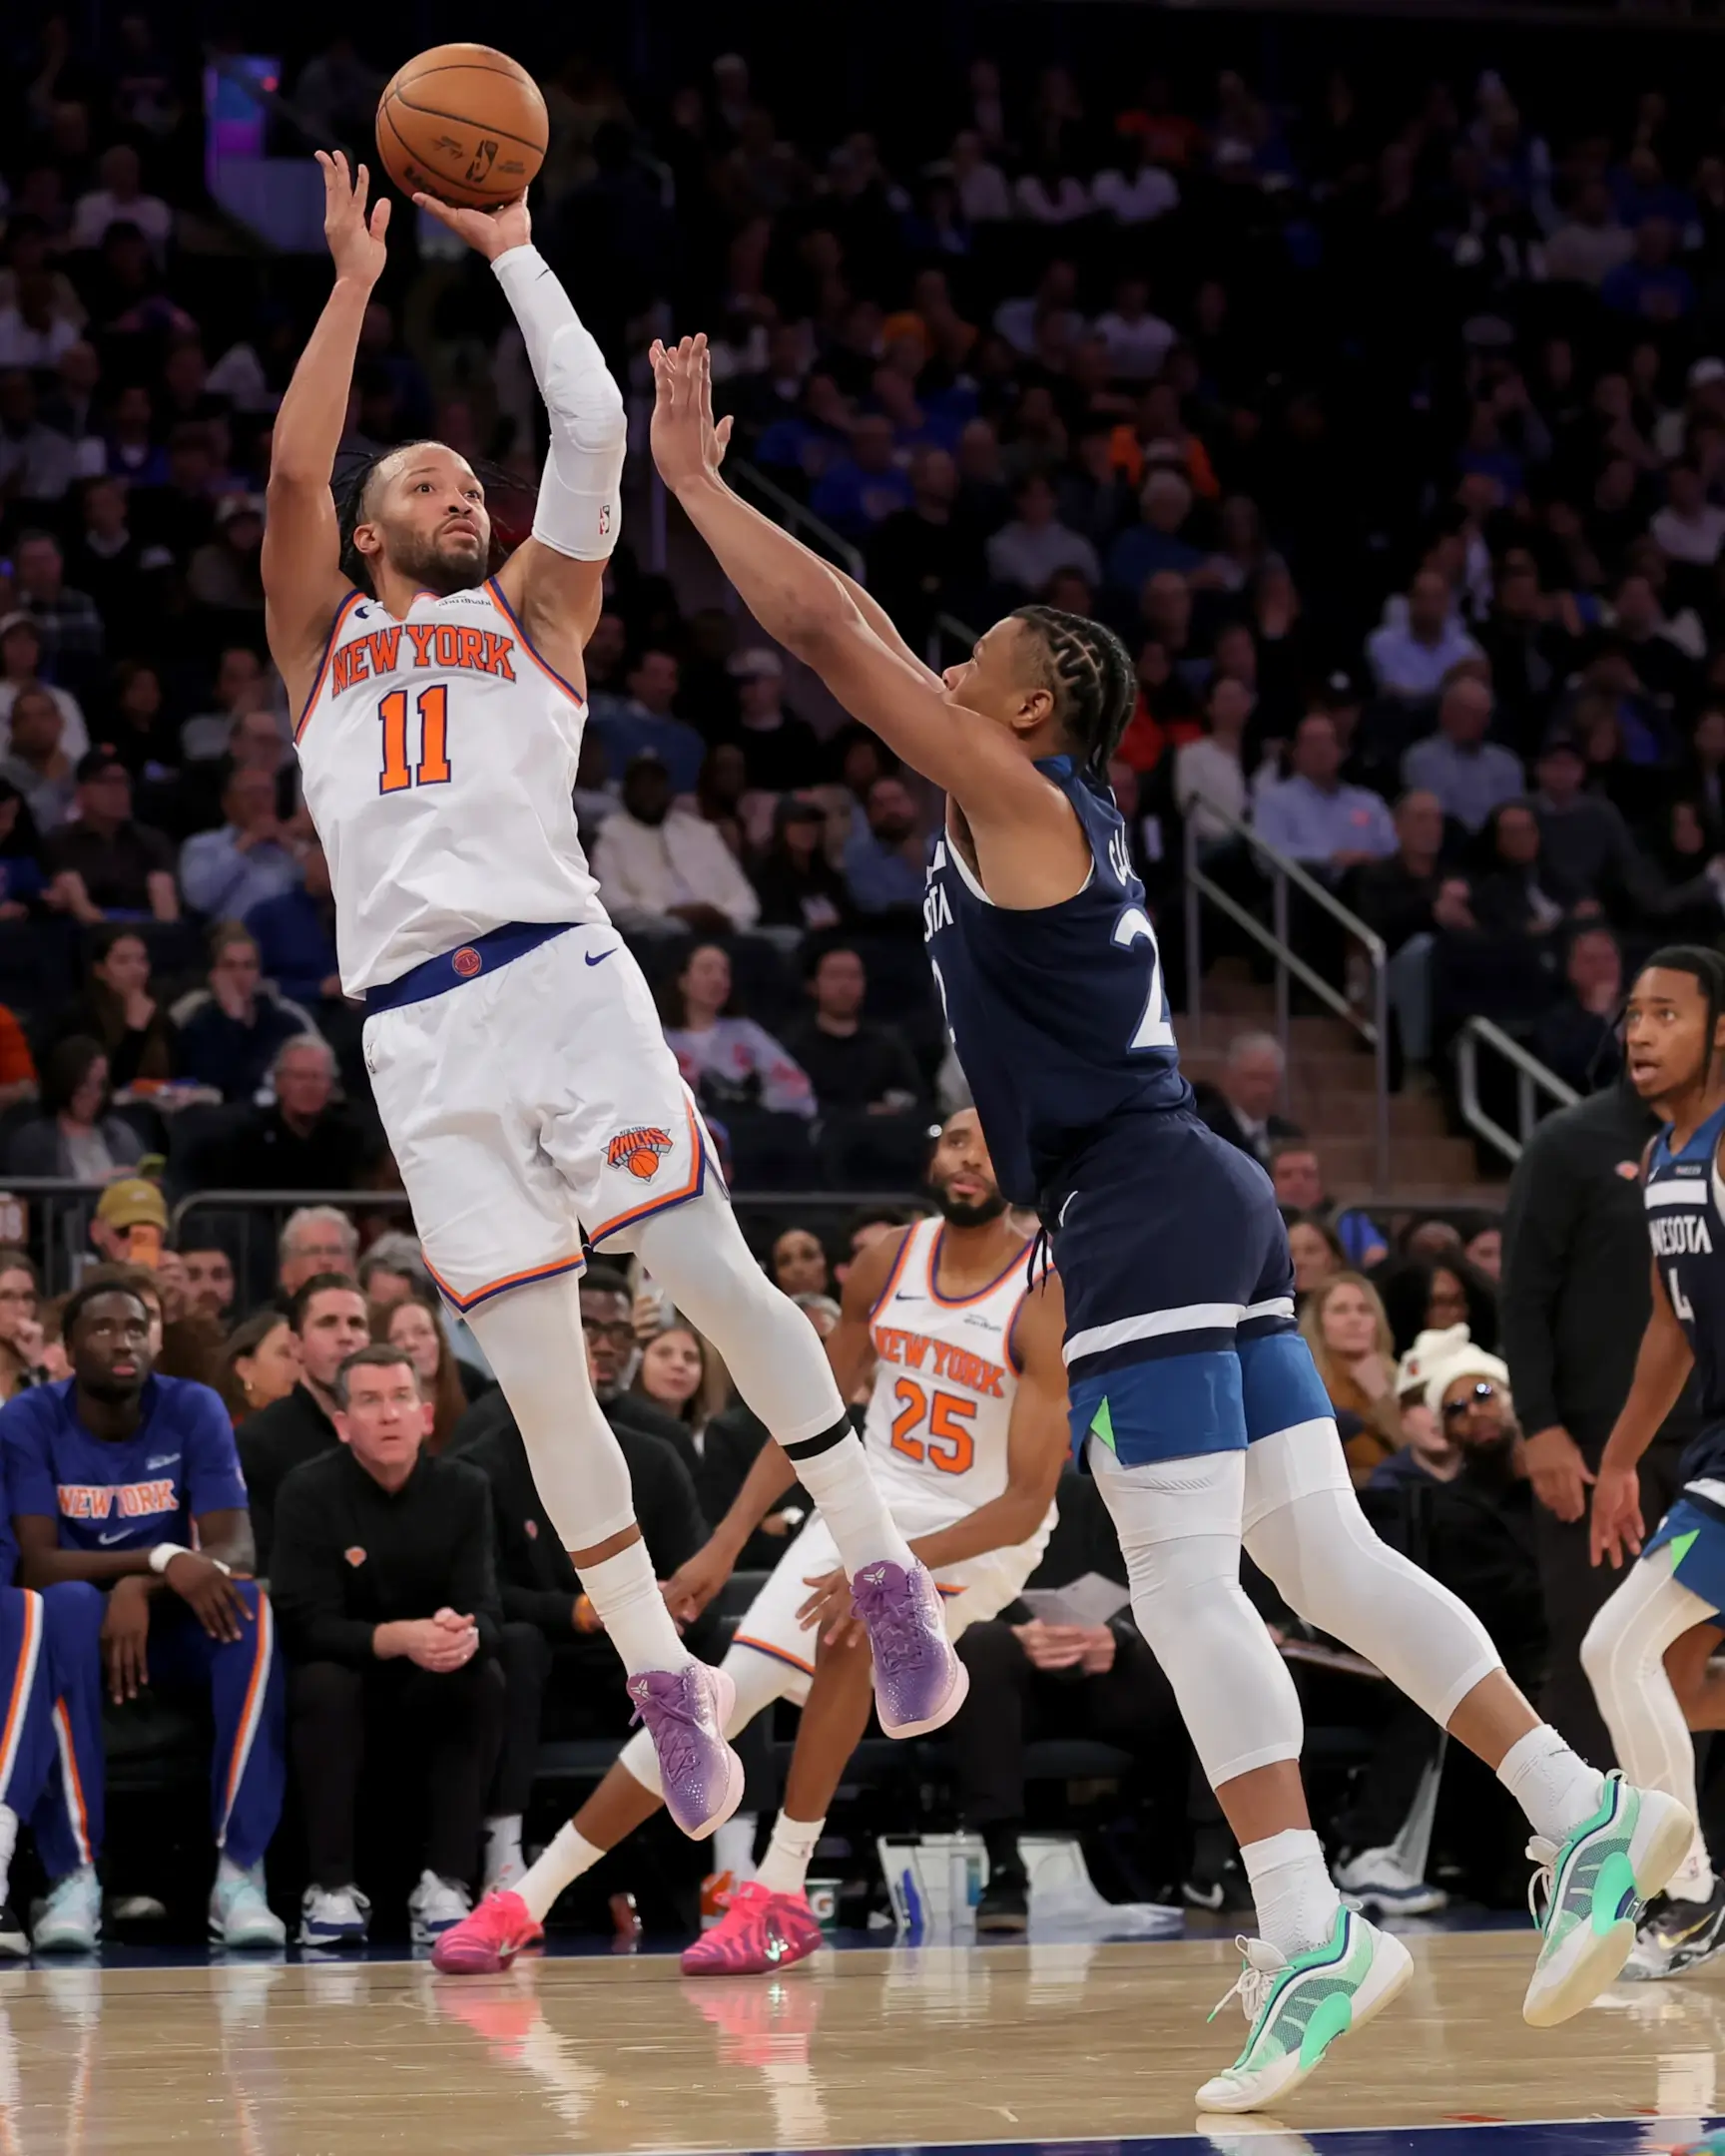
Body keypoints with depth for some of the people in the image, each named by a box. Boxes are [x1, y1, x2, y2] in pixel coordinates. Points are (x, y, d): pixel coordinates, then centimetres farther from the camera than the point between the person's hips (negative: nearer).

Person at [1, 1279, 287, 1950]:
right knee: (66, 1605, -37)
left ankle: (239, 1872, -34)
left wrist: (142, 1589, -35)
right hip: (81, 1621, -2)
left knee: (248, 1607, -31)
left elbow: (236, 1550, -16)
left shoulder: (194, 1410, -8)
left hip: (171, 1622, 2)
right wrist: (162, 1559, -35)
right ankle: (74, 1876, -38)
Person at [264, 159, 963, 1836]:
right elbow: (293, 464, 7)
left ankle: (884, 1575, -2)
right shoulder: (320, 641, 22)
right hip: (416, 1034, 1)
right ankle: (665, 1687, 8)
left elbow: (592, 429, 9)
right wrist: (354, 277, 9)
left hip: (560, 974, -1)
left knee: (713, 1275, -12)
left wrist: (511, 251, 14)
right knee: (538, 1377, -1)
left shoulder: (533, 616, 20)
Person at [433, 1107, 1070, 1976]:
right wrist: (725, 1544, 1)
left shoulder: (1046, 1301, -22)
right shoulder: (887, 1265, -5)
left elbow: (1028, 1502, -25)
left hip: (980, 1536, -5)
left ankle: (781, 1894, -23)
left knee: (848, 1633, -34)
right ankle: (525, 1904, -1)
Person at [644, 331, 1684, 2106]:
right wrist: (714, 487, 31)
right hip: (1200, 1217, 10)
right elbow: (859, 642, 30)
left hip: (1146, 1219, -10)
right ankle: (1585, 1810, 2)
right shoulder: (1026, 808, 19)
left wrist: (690, 477, -1)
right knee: (1322, 1557, 7)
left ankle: (1309, 1938, -17)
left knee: (1184, 1582, -12)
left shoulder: (1019, 799, -5)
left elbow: (828, 639, -10)